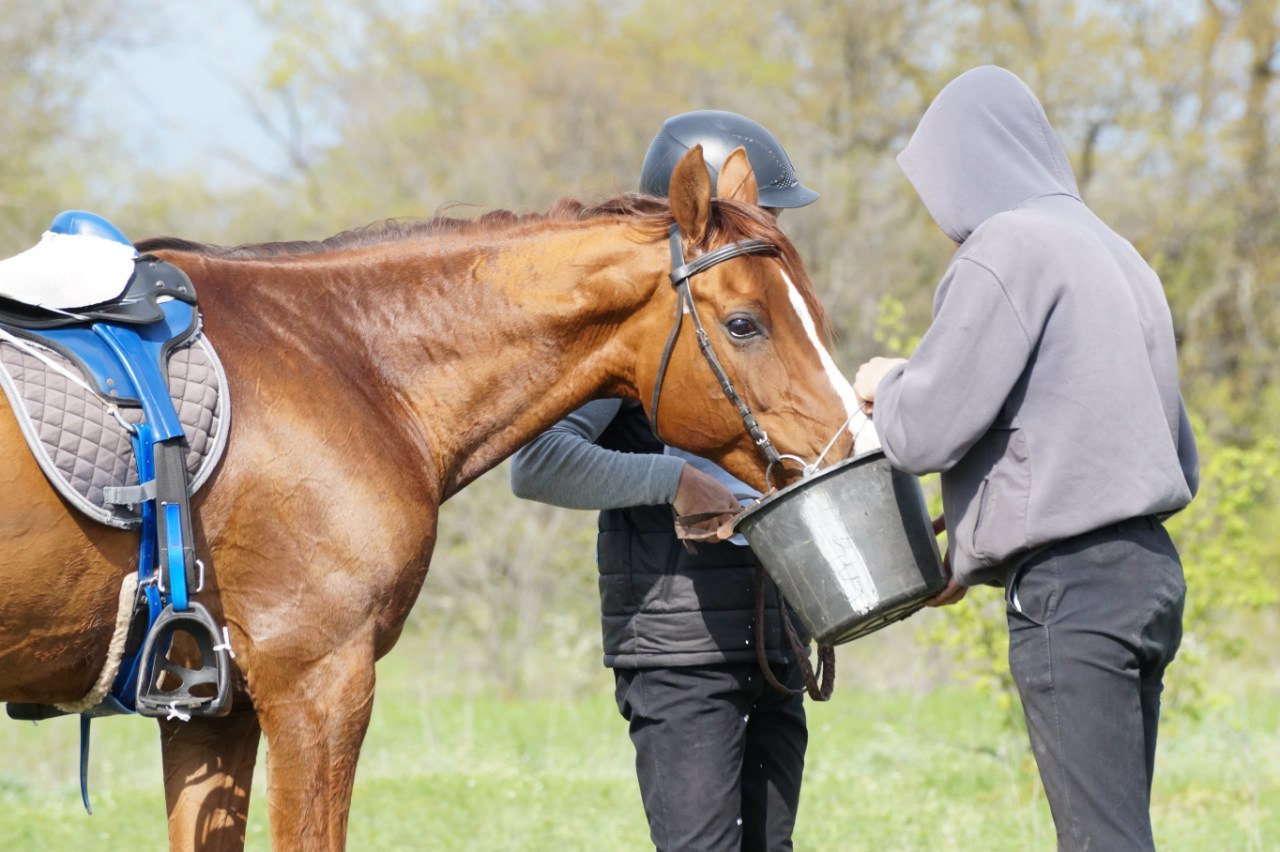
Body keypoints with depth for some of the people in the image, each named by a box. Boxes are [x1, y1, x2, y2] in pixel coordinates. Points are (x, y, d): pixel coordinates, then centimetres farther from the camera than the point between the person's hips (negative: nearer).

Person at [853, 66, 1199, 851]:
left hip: (1069, 588, -9)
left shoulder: (1006, 249, -8)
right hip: (1149, 570, 9)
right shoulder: (1118, 255, 20)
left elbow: (926, 431, -14)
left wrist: (888, 386, 11)